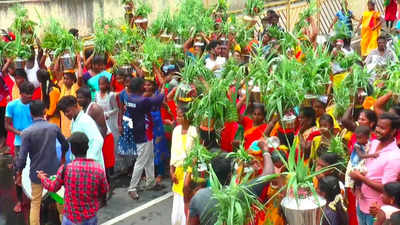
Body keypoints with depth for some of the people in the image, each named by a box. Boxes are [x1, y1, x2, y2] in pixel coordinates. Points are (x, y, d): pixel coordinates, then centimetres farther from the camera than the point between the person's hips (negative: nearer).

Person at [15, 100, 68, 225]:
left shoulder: (26, 132, -16)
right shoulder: (54, 127, -7)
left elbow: (22, 157, -17)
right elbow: (65, 145, 9)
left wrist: (19, 172, 0)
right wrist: (61, 154, 30)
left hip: (37, 172, -2)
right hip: (54, 170, 2)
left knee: (35, 204, 11)